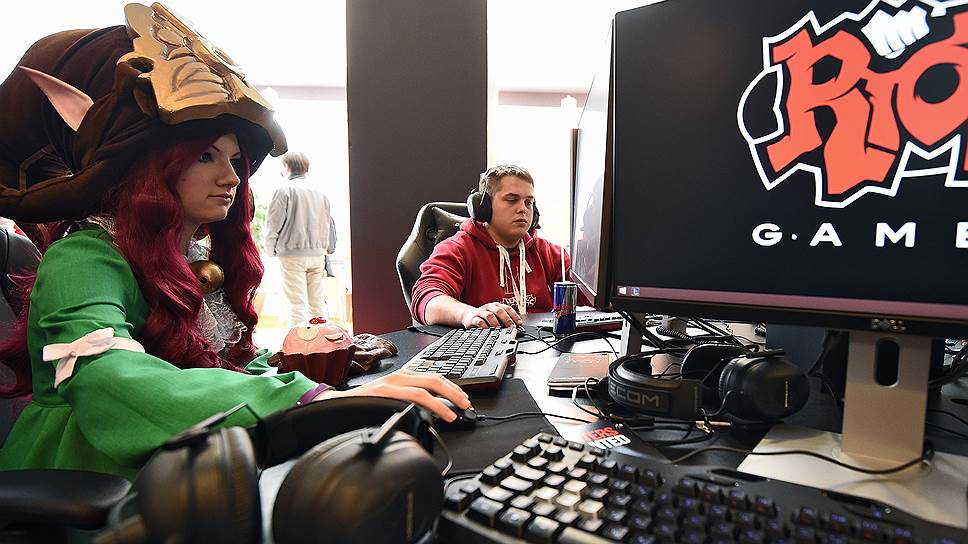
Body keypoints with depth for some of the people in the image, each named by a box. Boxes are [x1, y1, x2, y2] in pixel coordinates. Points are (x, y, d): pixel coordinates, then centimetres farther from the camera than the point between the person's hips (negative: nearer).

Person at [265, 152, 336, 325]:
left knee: (298, 305, -4)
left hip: (292, 254, -5)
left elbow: (274, 223, -6)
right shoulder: (320, 191, 12)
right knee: (317, 303, 11)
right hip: (317, 253, 5)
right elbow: (328, 223, 17)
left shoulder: (285, 189, -5)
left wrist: (270, 249, 6)